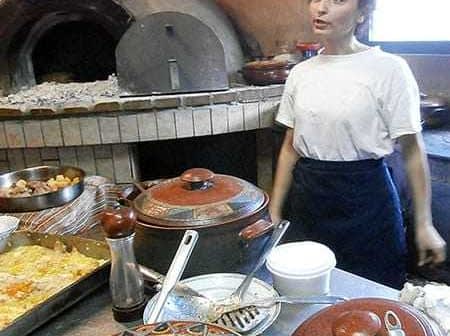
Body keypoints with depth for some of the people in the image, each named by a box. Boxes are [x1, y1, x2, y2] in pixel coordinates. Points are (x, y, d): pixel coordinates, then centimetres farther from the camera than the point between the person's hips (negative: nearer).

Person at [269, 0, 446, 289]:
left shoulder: (388, 69, -9)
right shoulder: (300, 73, 4)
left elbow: (412, 149, -6)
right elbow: (291, 147, 9)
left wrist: (424, 224, -5)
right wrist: (274, 212, 9)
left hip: (365, 200, -4)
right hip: (309, 201, 4)